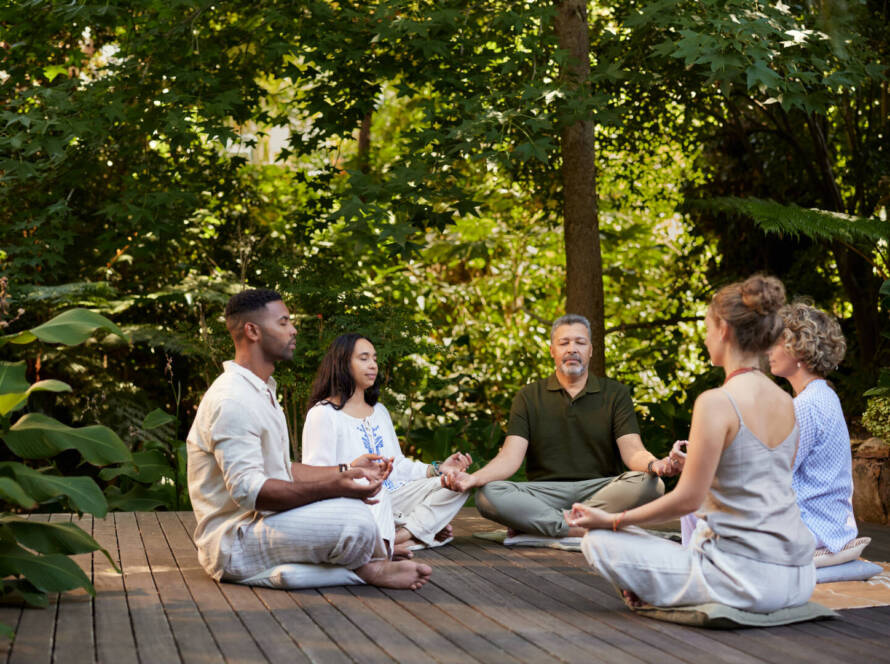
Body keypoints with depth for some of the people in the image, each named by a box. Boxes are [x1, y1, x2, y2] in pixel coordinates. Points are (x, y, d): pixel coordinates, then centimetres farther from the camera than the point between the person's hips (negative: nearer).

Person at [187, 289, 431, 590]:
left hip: (258, 522, 11)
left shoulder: (262, 392, 20)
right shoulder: (230, 400, -18)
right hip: (233, 542, -11)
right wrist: (333, 486, -31)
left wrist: (345, 471, 13)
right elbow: (247, 490, -27)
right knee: (353, 520, -29)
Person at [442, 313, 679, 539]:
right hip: (545, 492, 0)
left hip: (601, 489, 1)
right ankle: (579, 529, -33)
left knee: (650, 485, -31)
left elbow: (632, 451, -2)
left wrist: (654, 464, -28)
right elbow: (511, 457, 0)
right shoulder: (529, 397, 11)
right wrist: (473, 478, -21)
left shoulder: (615, 394, 10)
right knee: (487, 496, -28)